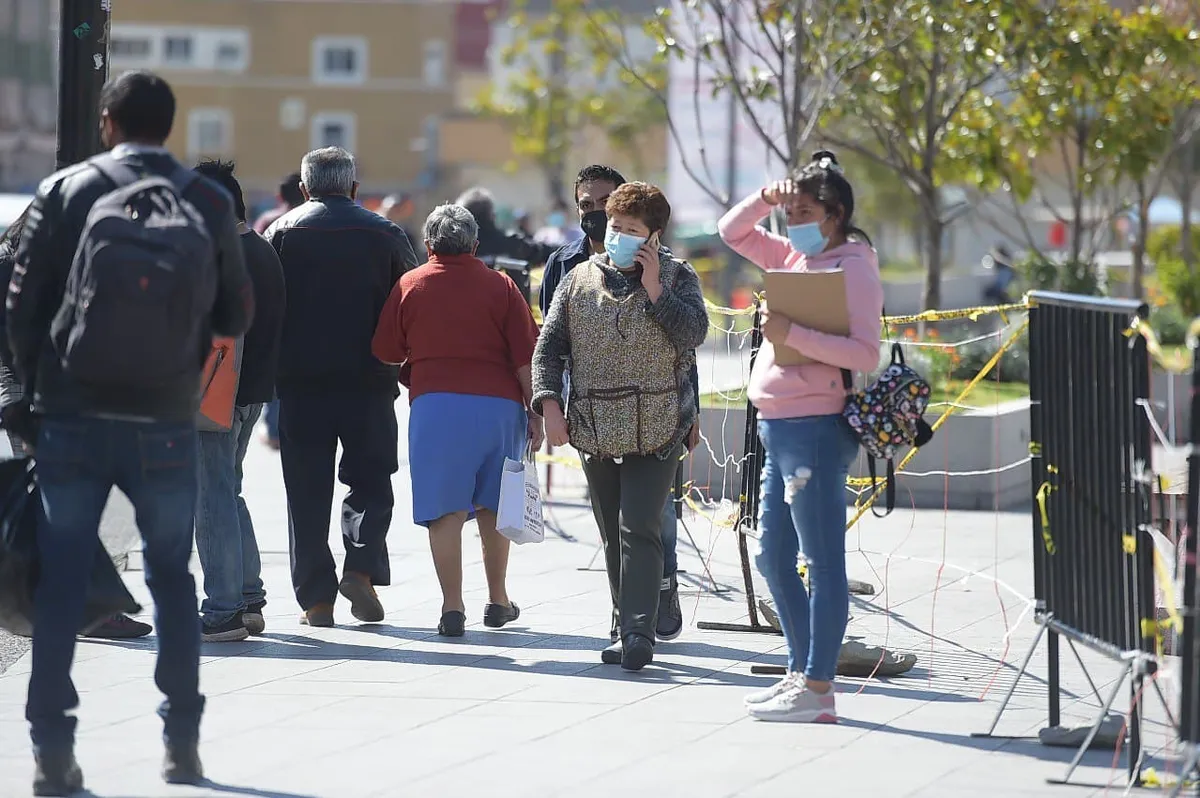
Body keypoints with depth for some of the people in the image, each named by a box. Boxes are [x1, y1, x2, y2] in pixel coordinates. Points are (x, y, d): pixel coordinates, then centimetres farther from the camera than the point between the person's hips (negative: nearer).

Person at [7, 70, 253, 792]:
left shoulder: (68, 192, -2)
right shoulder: (208, 204, -1)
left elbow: (23, 301, -3)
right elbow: (237, 315, 4)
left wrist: (35, 385, 12)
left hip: (72, 417, -1)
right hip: (166, 426, 1)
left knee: (61, 578, 5)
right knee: (172, 576, 14)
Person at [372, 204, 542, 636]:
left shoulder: (410, 285, 6)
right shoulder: (501, 286, 7)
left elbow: (386, 352, 11)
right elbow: (525, 356, 1)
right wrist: (534, 413, 5)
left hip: (436, 402, -2)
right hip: (499, 403, 2)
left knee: (446, 507, -2)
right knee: (493, 506, 15)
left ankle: (453, 605, -10)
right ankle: (498, 601, 23)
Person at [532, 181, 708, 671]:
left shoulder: (676, 277, 3)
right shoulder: (580, 280, 9)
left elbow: (694, 333, -12)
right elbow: (549, 346, 7)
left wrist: (654, 288, -14)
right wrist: (549, 403, -5)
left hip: (655, 429, -4)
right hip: (595, 429, 4)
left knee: (640, 529, -14)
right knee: (612, 536, 8)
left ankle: (638, 633, -18)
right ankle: (628, 628, 17)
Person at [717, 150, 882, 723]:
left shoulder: (853, 267, -8)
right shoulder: (794, 258, 16)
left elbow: (866, 354, -16)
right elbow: (732, 232, 26)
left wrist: (793, 334, -20)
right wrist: (765, 199, 8)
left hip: (815, 428, -9)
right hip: (779, 426, 9)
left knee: (822, 559, -6)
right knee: (773, 556, 14)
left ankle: (818, 689, -6)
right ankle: (801, 672, 23)